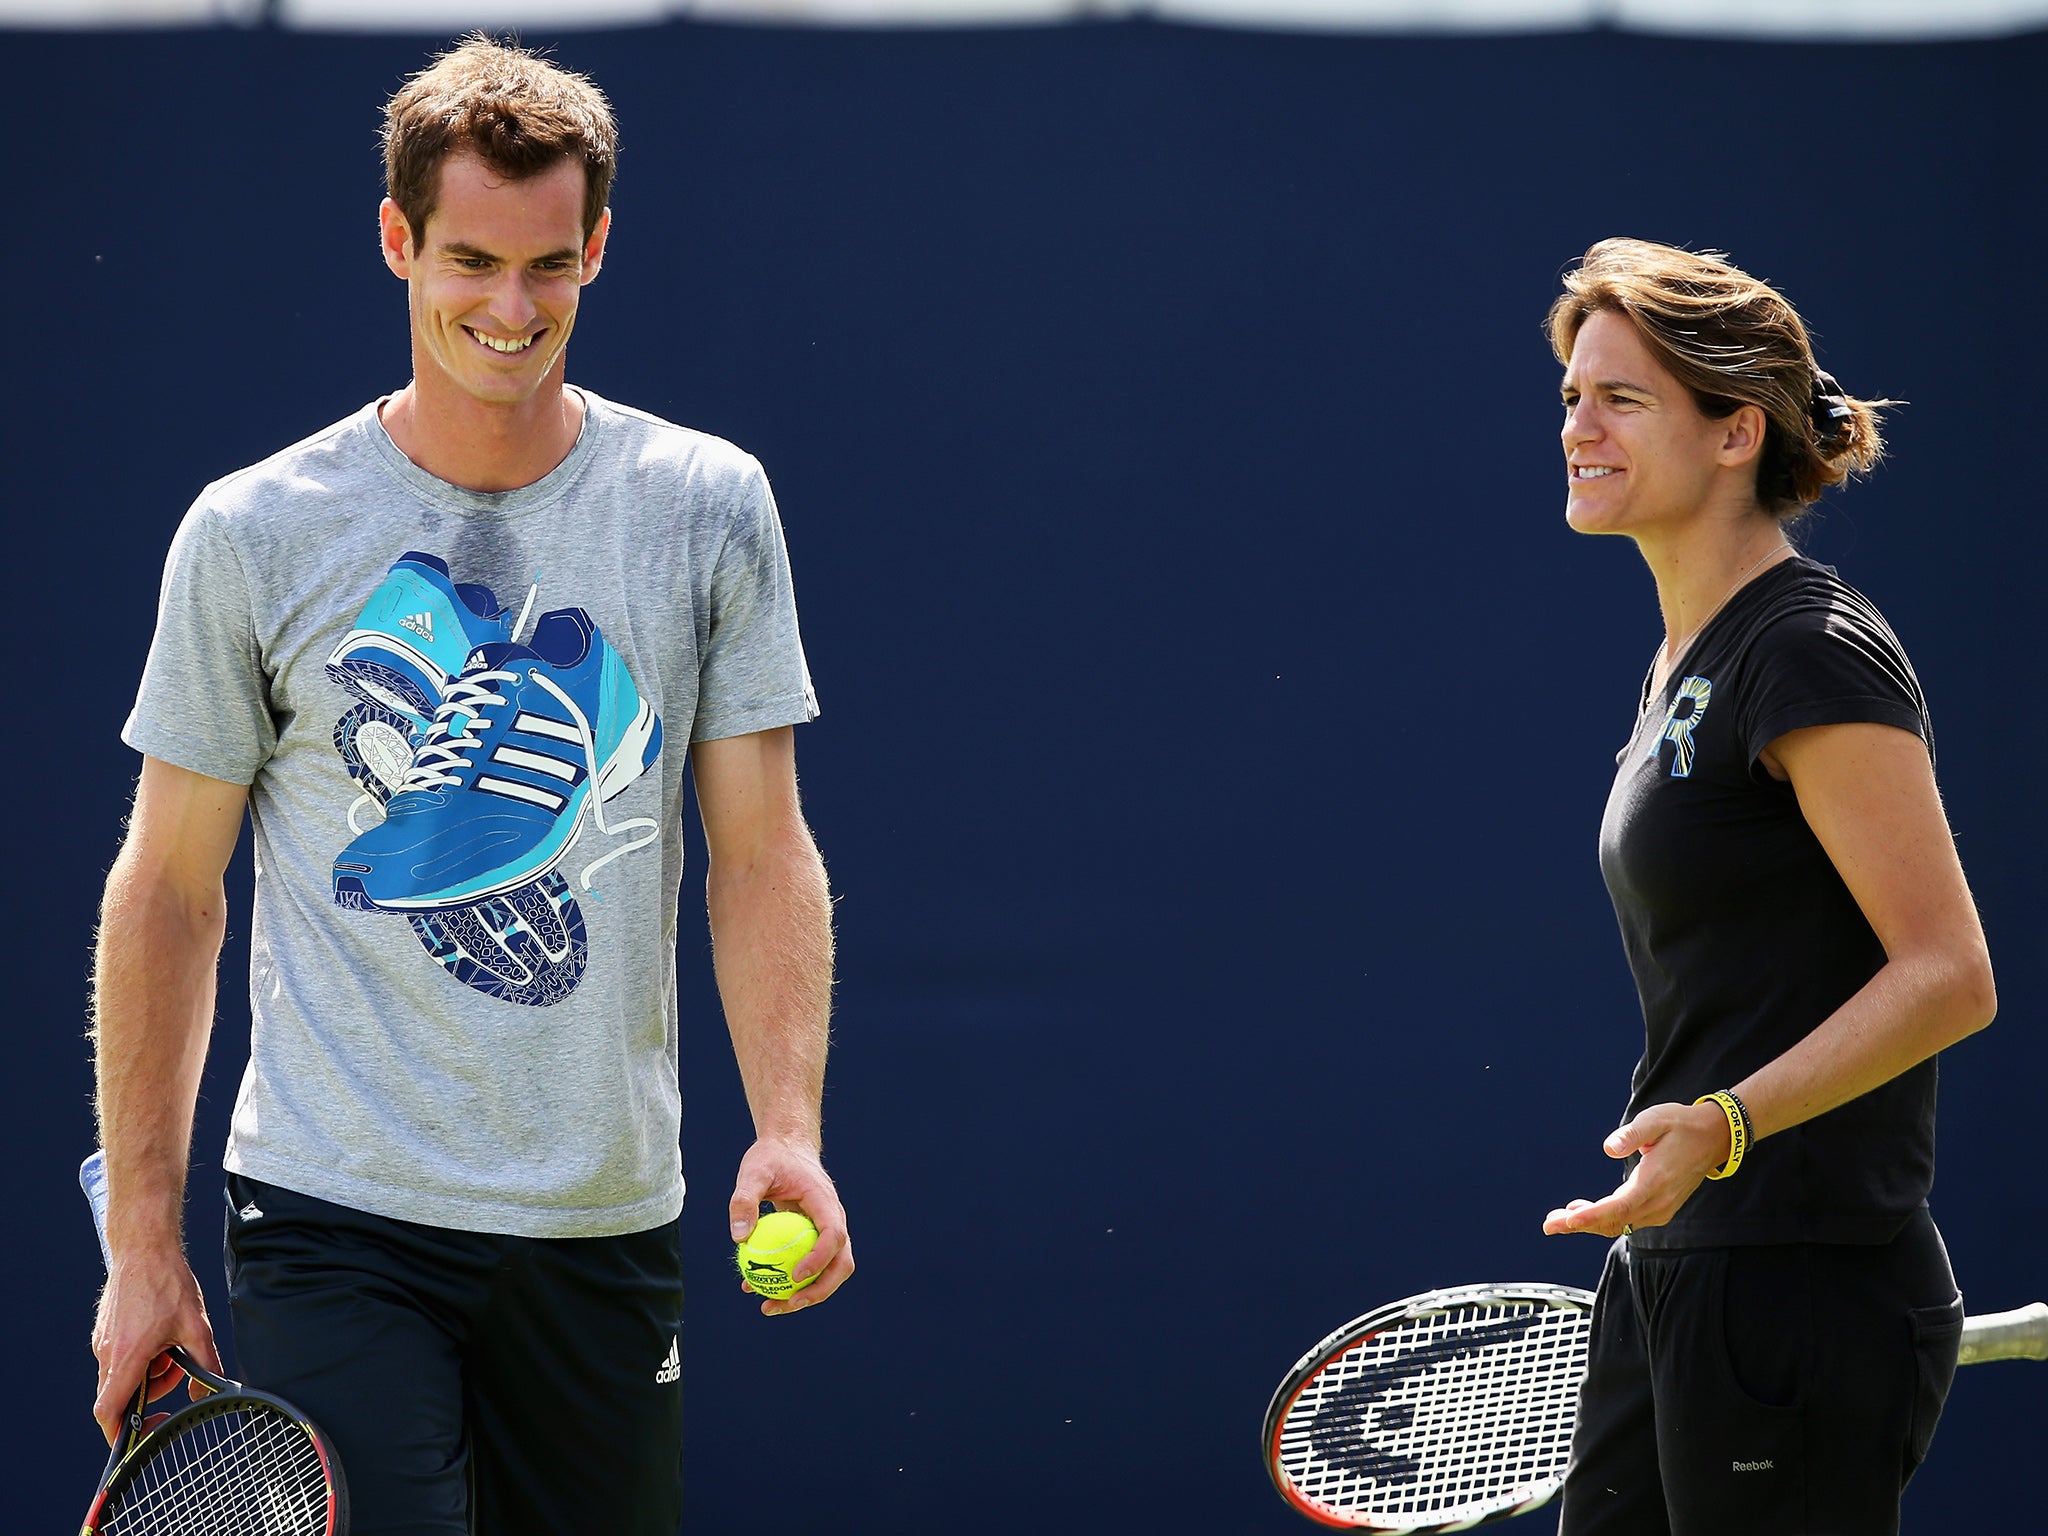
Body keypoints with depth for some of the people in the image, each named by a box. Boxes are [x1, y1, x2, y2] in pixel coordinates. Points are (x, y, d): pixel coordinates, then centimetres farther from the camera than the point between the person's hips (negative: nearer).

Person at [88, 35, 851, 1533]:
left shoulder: (708, 504, 4)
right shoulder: (253, 536, -1)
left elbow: (763, 849, 5)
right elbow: (169, 890, 4)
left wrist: (789, 1129, -10)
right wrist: (144, 1242, 1)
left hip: (607, 1233, 3)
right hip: (336, 1227, -3)